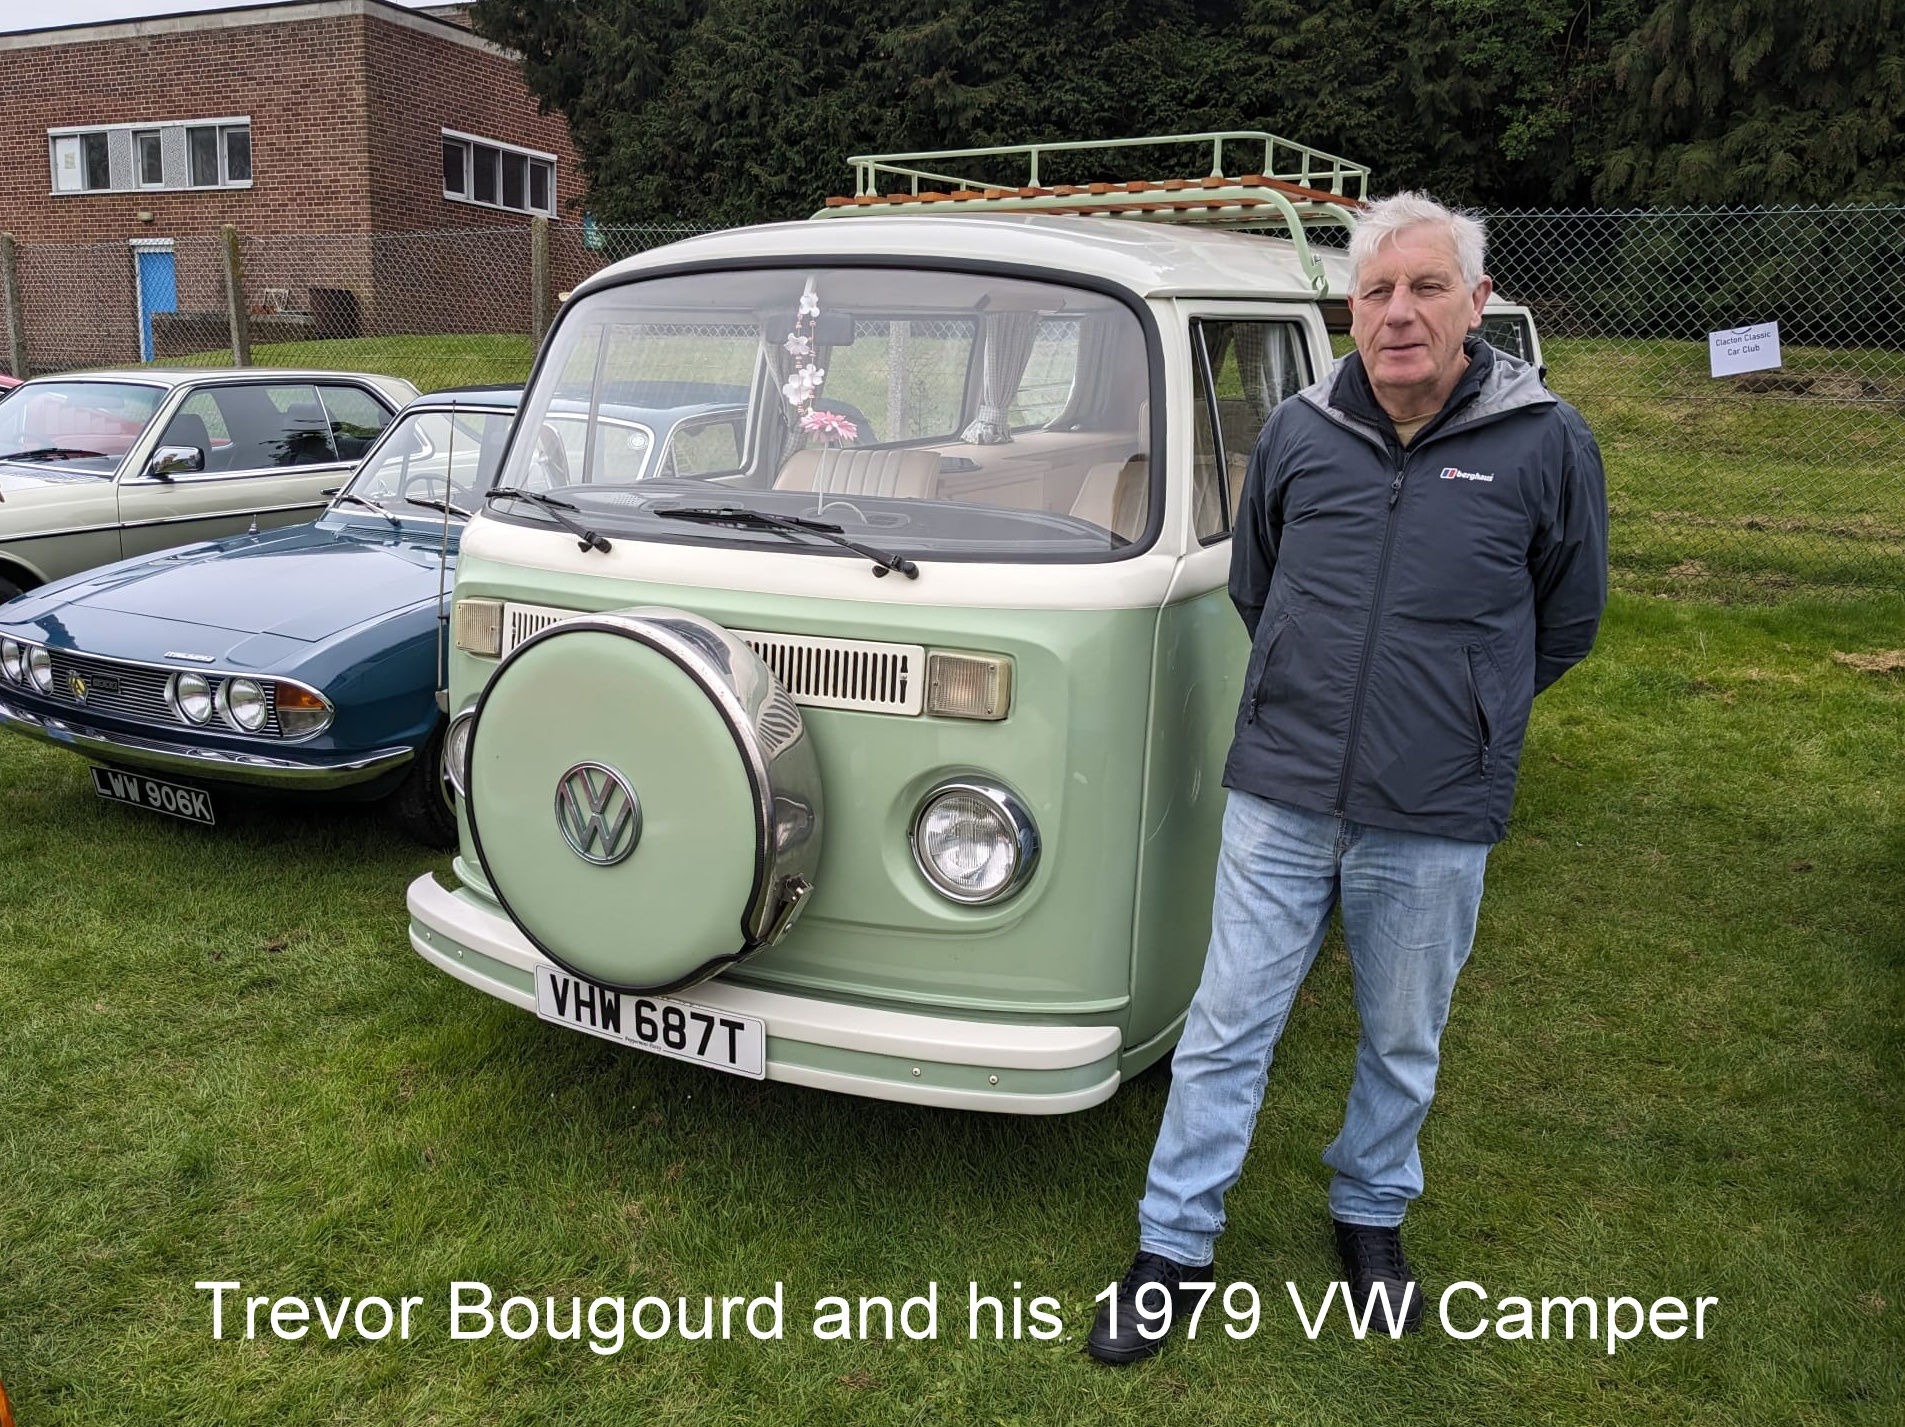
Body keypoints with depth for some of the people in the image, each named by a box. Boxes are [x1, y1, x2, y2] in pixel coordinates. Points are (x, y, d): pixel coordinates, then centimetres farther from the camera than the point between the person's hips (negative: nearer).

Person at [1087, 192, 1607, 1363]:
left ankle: (1373, 1216, 41)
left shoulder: (1546, 442, -6)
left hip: (1433, 824, -1)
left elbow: (1568, 622, 8)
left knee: (1404, 1044, 17)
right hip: (1278, 799, 1)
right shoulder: (1299, 434, 0)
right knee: (1228, 1029, 7)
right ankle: (1174, 1249, 23)